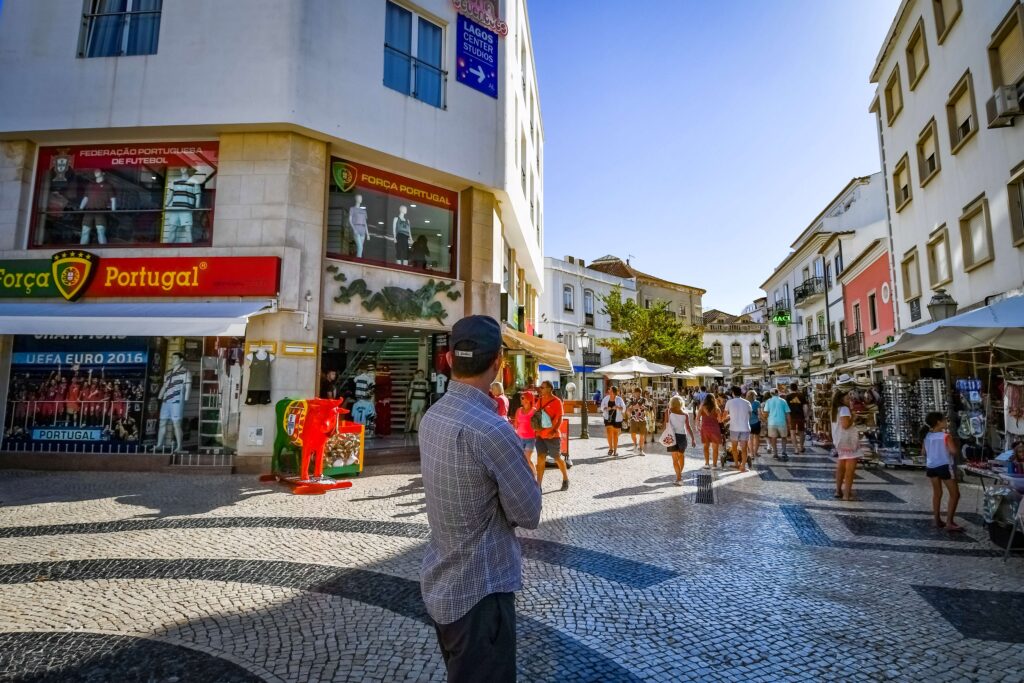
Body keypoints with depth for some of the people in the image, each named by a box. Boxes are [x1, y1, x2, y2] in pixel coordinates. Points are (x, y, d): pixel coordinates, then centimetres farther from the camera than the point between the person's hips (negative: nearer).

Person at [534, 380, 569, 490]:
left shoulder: (556, 401, -11)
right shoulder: (540, 401, 7)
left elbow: (560, 418, -14)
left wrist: (554, 431, -28)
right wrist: (535, 426, -1)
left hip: (553, 436, -5)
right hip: (540, 435, 5)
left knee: (557, 458, 9)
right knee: (540, 458, 1)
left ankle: (565, 480, 31)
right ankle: (538, 484, 3)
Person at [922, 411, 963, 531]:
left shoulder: (926, 436, 3)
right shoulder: (945, 436, -16)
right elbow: (953, 451, -23)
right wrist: (953, 443, -4)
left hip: (931, 467, 6)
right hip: (945, 467, -6)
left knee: (937, 493, 17)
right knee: (955, 494, 4)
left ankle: (937, 520, 22)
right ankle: (949, 523, -1)